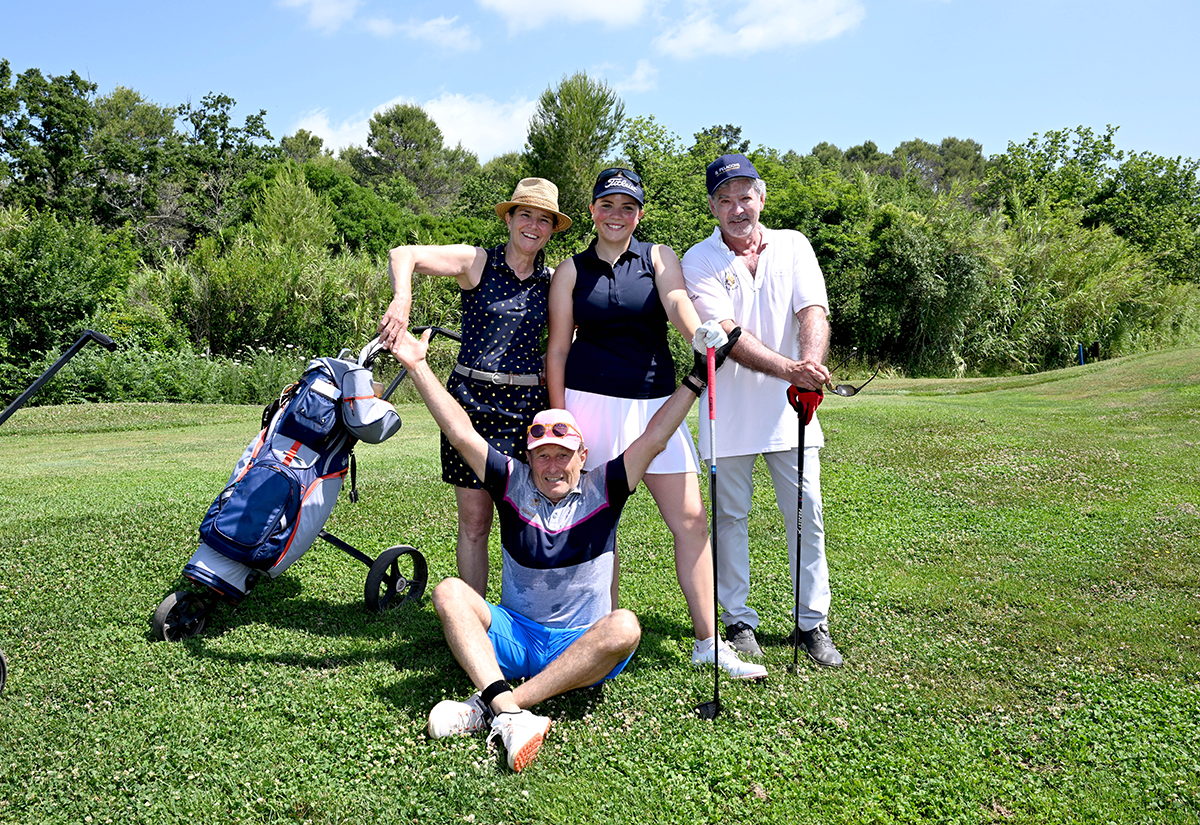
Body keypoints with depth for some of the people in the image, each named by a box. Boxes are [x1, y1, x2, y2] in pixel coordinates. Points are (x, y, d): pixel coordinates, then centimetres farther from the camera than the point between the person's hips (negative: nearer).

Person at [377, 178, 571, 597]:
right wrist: (401, 300, -30)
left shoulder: (552, 282, 9)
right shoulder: (476, 262, -1)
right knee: (474, 522, 3)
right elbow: (403, 254, -10)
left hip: (527, 404, 2)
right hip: (472, 398, -2)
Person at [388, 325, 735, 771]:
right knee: (450, 591, -22)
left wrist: (698, 376, -7)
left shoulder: (602, 491, 2)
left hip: (581, 643, -1)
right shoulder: (514, 484, 4)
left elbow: (654, 439, -3)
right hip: (514, 632, 2)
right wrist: (418, 366, -5)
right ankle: (510, 715, -43)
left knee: (624, 627, -33)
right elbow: (461, 433, -2)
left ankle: (487, 706, -37)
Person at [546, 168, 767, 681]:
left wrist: (705, 337, -35)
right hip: (591, 404, 0)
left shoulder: (658, 258, 8)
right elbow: (558, 349, 6)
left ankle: (708, 642, 5)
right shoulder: (572, 270, 8)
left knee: (690, 519, -3)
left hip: (655, 403, 1)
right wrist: (559, 418, -2)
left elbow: (678, 303, -12)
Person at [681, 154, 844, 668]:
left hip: (790, 410, 2)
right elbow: (727, 336, -15)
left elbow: (814, 311, -8)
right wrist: (790, 369, -29)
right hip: (729, 413, -2)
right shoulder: (699, 261, -3)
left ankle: (812, 623, 19)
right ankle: (738, 621, 22)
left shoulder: (793, 246, 6)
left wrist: (812, 362, -29)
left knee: (806, 516, 5)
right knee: (730, 517, 7)